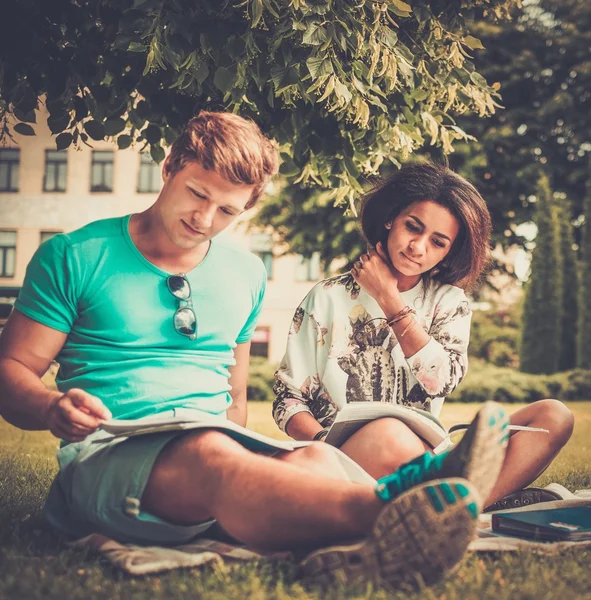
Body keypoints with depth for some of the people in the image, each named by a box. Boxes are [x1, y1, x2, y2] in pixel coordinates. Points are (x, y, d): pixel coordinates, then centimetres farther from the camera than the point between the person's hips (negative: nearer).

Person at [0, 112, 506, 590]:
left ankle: (348, 548, -62)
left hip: (216, 446, 5)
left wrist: (242, 460, 6)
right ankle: (383, 507, -62)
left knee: (315, 459, -29)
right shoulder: (75, 256, 5)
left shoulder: (246, 275, 19)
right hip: (109, 455, -4)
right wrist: (54, 408, -19)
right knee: (210, 454, -39)